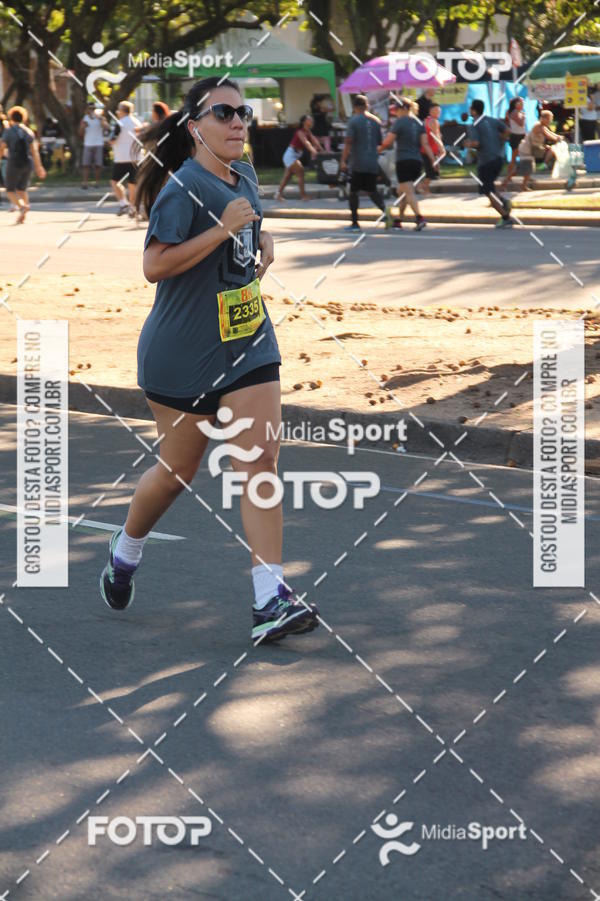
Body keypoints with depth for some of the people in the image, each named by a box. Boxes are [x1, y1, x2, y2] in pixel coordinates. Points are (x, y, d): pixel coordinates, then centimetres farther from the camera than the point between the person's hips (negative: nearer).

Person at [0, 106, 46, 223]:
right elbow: (34, 151, 0)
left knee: (10, 190, 7)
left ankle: (22, 206, -21)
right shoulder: (29, 132, 5)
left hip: (15, 164, -5)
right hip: (28, 164, 5)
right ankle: (22, 217, 10)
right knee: (22, 189, 18)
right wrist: (39, 167, -1)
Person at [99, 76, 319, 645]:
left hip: (249, 344, 6)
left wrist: (262, 243, 7)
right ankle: (125, 551, 40)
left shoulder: (245, 177, 8)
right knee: (177, 470, 9)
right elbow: (154, 265, -25)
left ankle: (271, 602, -11)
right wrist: (223, 230, -27)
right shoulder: (183, 187, -16)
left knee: (260, 460, -8)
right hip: (183, 354, -6)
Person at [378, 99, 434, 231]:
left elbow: (387, 142, -10)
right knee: (402, 191, 19)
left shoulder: (399, 122, -7)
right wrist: (433, 160, -1)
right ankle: (398, 220, 23)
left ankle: (419, 217, -27)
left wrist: (379, 149, 10)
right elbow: (425, 144, 2)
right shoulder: (418, 123, 11)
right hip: (417, 161, 7)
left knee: (409, 192, -10)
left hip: (403, 160, -7)